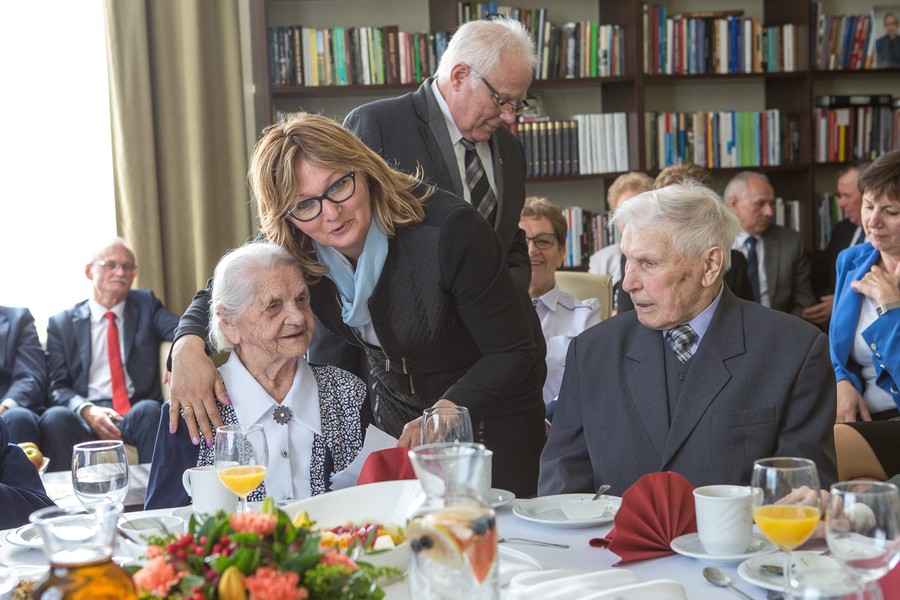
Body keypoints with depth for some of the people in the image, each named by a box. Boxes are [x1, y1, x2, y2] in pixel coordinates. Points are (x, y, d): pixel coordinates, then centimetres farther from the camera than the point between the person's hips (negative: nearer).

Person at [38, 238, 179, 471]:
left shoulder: (146, 305, 18)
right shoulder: (62, 323, 15)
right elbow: (57, 388, 7)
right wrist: (86, 410, -16)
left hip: (138, 412, 0)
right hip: (83, 417, 0)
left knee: (149, 411, -34)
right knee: (54, 418, -33)